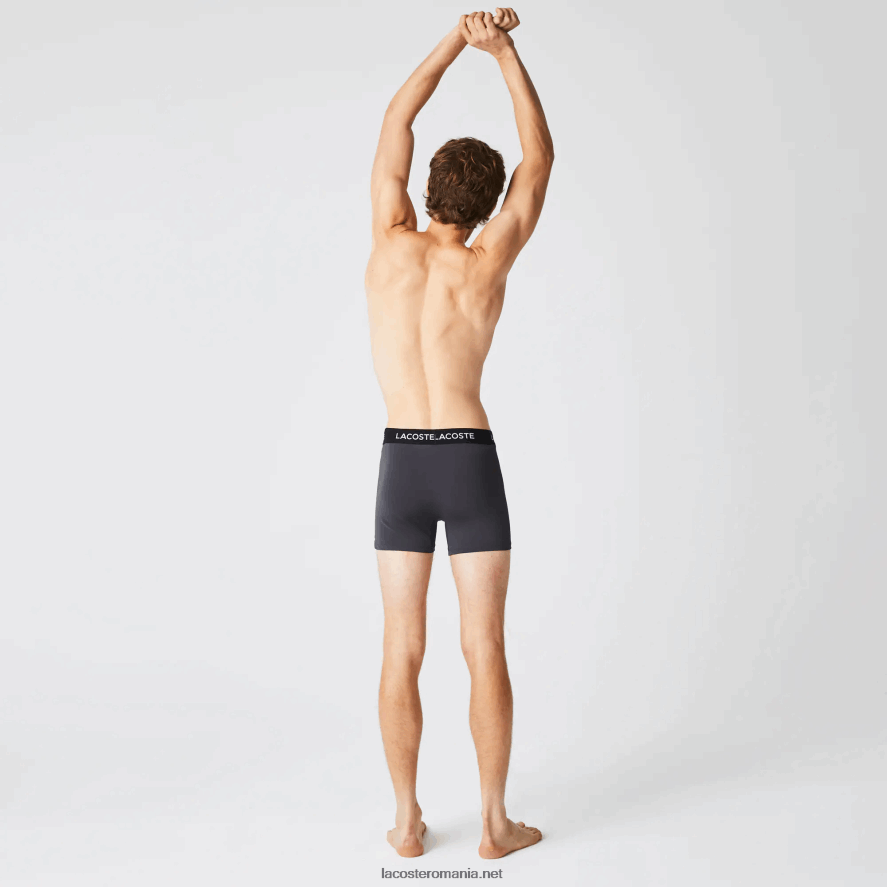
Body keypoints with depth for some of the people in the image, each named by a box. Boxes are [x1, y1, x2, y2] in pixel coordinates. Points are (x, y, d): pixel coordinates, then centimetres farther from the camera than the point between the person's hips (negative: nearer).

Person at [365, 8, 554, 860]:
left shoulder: (390, 243, 0)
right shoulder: (487, 262, -4)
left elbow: (394, 126, 13)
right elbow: (539, 158, 8)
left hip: (401, 468, 2)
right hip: (471, 467, -1)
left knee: (402, 652, 8)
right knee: (486, 650, 5)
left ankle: (407, 821, 14)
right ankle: (495, 823, 11)